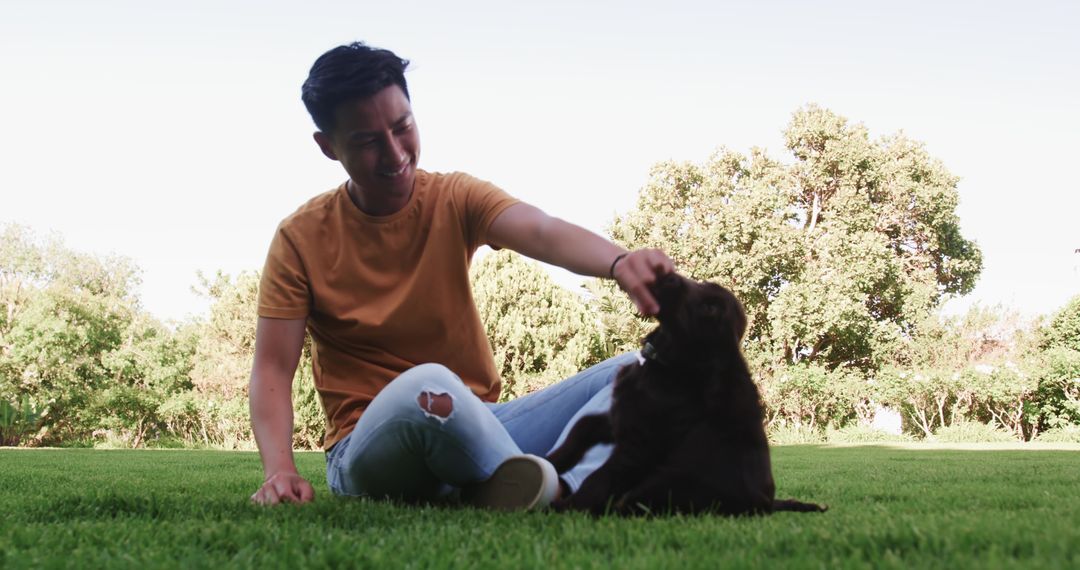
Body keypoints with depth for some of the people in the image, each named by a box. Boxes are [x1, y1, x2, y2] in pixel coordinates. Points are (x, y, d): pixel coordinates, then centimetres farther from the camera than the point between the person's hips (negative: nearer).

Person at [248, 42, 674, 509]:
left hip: (478, 428, 4)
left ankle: (561, 487, -39)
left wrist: (619, 263, -42)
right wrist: (279, 470, -26)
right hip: (370, 446, -4)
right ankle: (531, 486, -20)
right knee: (427, 386, -39)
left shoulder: (456, 200, 2)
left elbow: (542, 232, -19)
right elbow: (272, 369, -6)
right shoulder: (301, 239, -2)